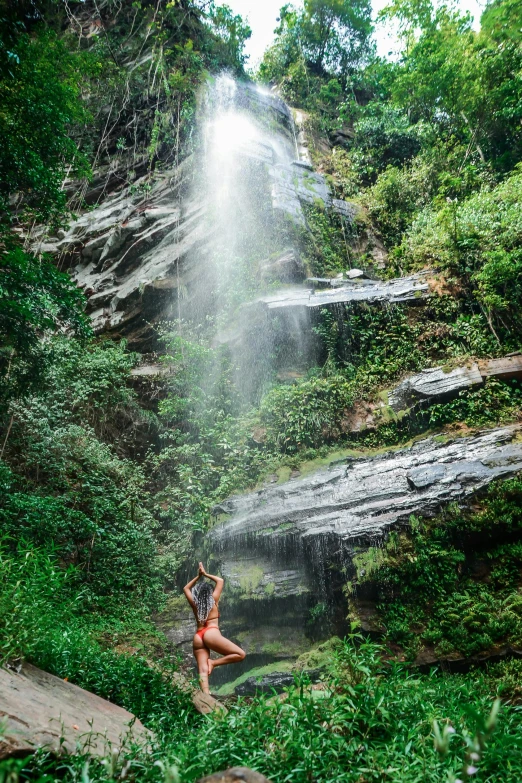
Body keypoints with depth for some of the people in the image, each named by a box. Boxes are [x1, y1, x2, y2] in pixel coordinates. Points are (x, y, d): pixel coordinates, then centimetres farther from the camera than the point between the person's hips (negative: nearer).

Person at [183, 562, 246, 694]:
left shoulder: (194, 603, 16)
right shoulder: (213, 600, 9)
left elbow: (186, 588, 33)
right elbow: (220, 581, 21)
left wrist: (198, 576, 33)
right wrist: (206, 574, 26)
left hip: (198, 636, 5)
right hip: (211, 633, -5)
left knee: (203, 670, -5)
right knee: (240, 654, -1)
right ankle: (214, 663, -11)